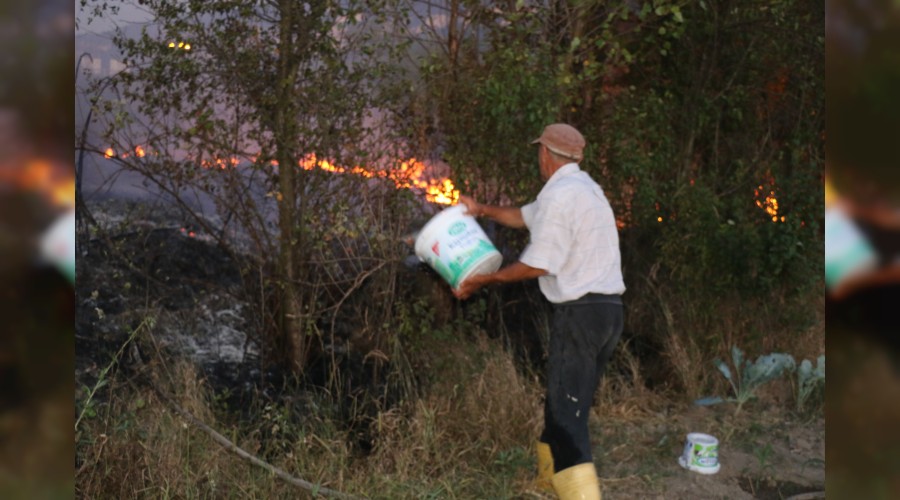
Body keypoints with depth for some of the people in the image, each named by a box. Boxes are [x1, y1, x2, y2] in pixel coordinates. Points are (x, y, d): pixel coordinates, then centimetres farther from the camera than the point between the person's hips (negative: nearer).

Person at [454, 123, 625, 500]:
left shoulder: (560, 192, -14)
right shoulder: (581, 187, 19)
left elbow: (537, 265, -16)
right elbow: (526, 216, 31)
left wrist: (482, 280, -7)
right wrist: (482, 210, 36)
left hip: (581, 313, -10)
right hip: (607, 310, 10)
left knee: (567, 416, -9)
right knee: (563, 401, 22)